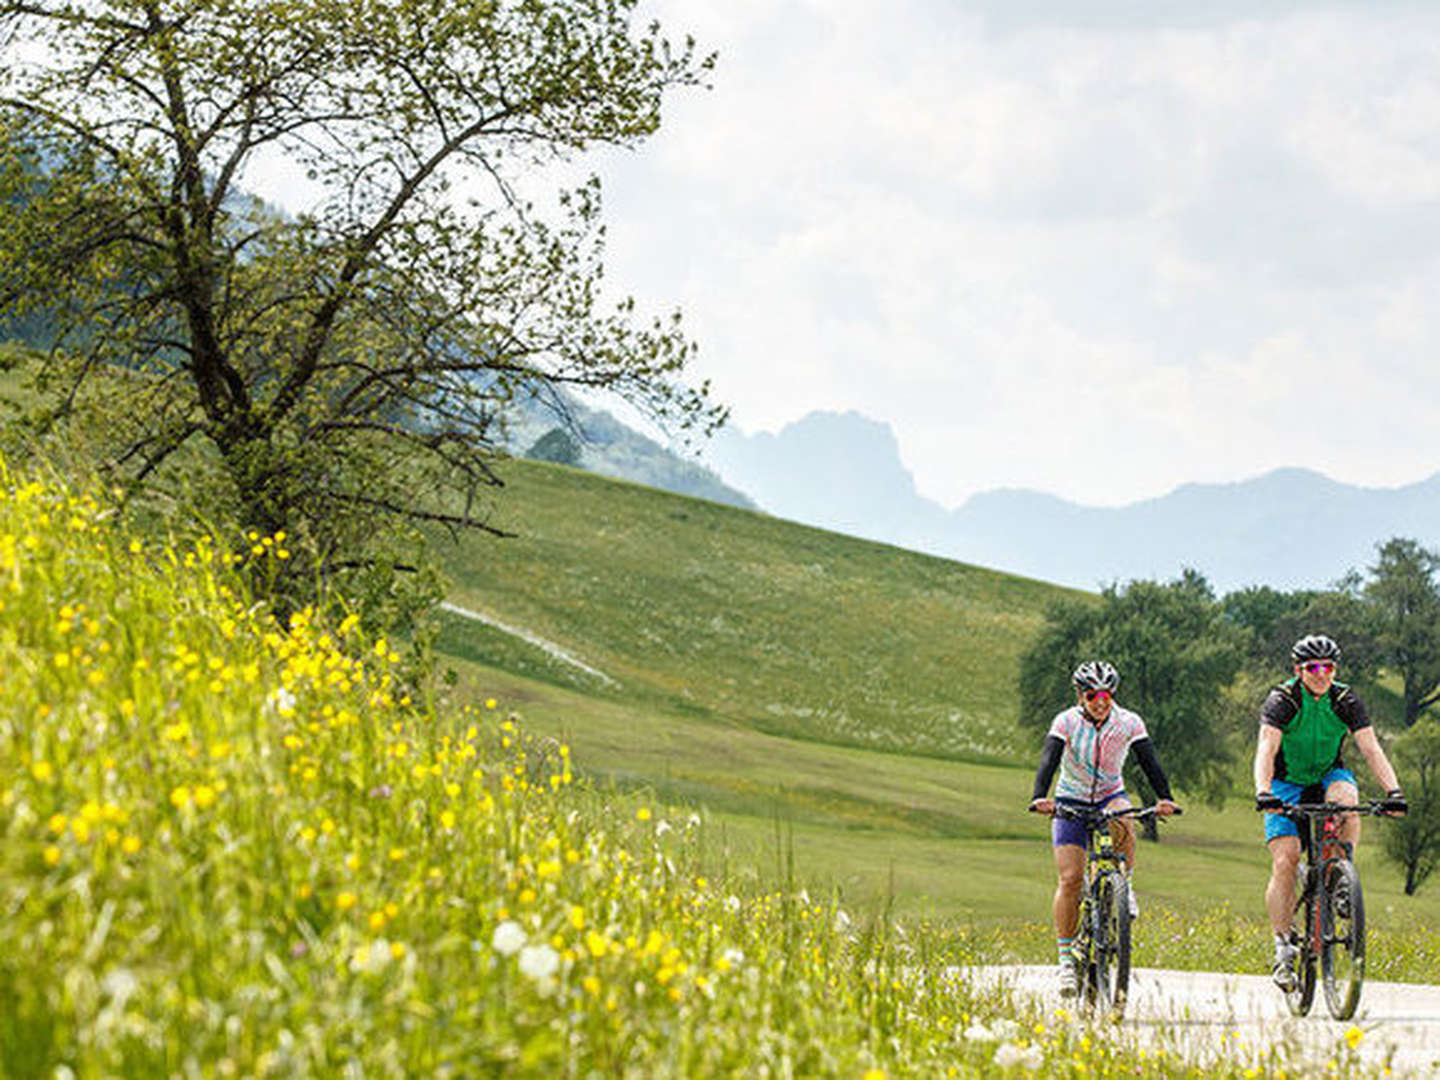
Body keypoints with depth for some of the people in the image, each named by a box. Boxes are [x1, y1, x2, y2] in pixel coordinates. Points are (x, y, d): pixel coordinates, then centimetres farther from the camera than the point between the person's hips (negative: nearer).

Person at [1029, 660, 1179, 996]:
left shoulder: (1129, 723, -13)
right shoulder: (1067, 722, -16)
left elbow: (1149, 762, -21)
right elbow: (1049, 760, -28)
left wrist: (1164, 798, -38)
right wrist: (1040, 797, -45)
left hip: (1110, 796, 1)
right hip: (1071, 802, -1)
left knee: (1122, 826, -36)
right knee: (1070, 879, -12)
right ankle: (1066, 959, -4)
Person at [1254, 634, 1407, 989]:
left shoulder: (1346, 701, -12)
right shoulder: (1282, 701, -19)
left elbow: (1371, 749, -20)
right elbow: (1266, 749, -32)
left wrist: (1393, 791, -35)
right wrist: (1263, 793, -49)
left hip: (1328, 776, 2)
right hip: (1287, 786, -2)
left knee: (1344, 799, -35)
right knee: (1285, 863, -16)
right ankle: (1284, 948, -8)